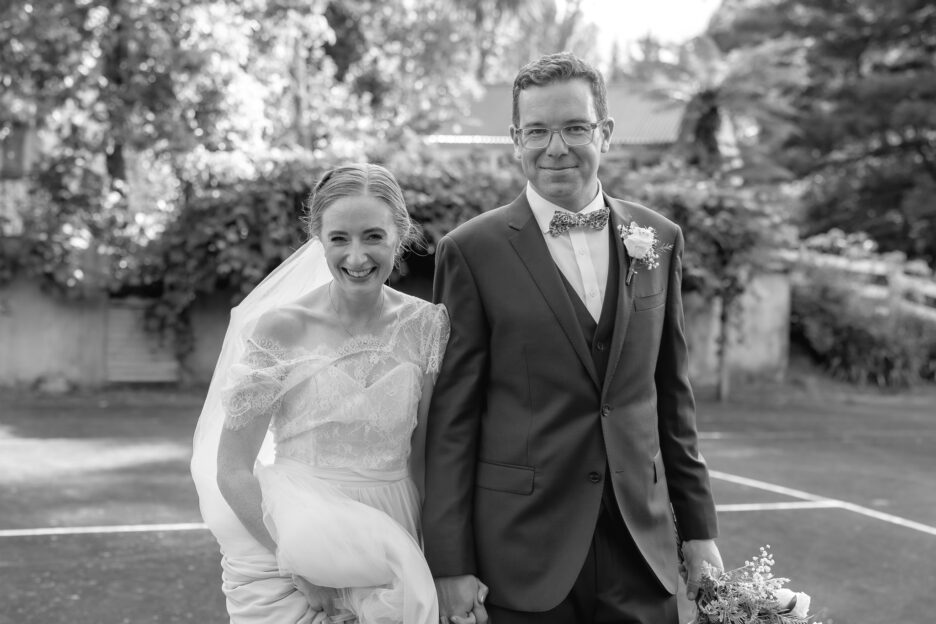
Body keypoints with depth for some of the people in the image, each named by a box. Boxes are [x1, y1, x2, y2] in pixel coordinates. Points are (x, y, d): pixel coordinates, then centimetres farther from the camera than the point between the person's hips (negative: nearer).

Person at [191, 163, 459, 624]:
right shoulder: (277, 329, -12)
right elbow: (231, 471, -8)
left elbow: (425, 454, 5)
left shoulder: (427, 326, -4)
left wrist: (436, 557, -5)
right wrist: (302, 565, -14)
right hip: (284, 551, -2)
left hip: (392, 552, 3)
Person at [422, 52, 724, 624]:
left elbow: (673, 397, 11)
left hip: (642, 545, 3)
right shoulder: (472, 251, -5)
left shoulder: (658, 239, 6)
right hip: (521, 553, -3)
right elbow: (452, 420, -5)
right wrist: (451, 564, -8)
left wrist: (699, 528, 9)